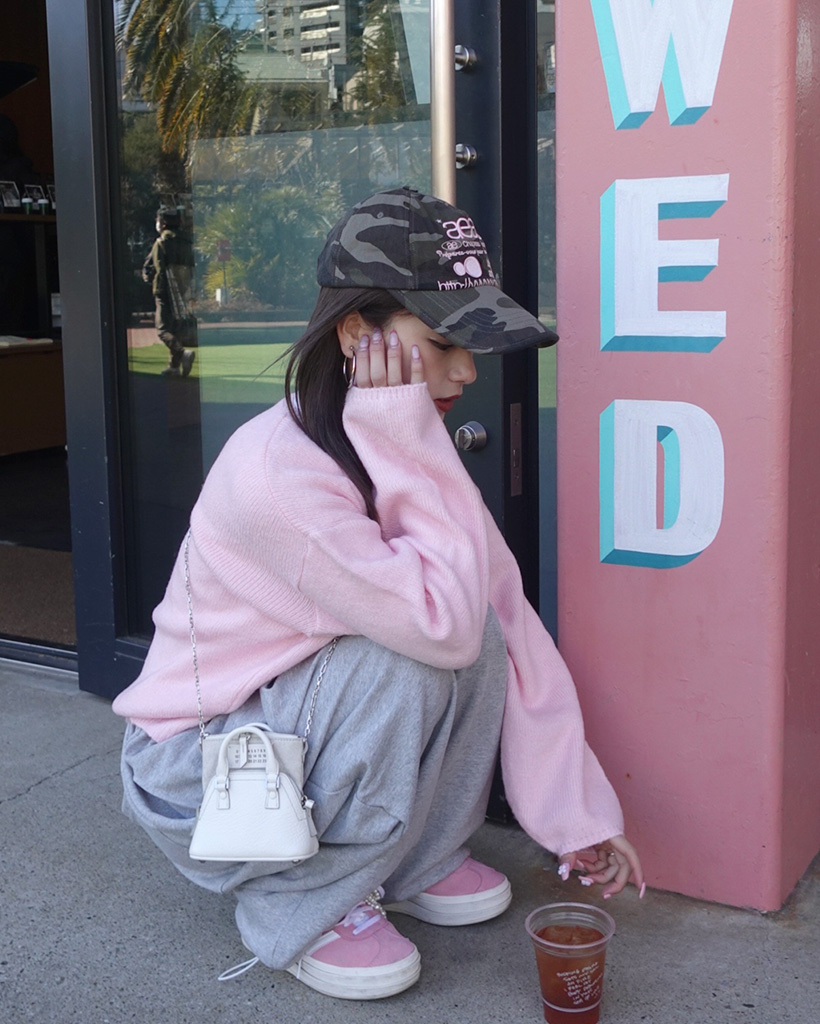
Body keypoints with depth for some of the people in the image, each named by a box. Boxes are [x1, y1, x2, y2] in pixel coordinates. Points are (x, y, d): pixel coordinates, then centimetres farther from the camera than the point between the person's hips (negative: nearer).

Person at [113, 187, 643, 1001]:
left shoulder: (402, 449, -7)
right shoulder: (275, 471, -32)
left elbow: (509, 621, -9)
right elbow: (442, 625, -32)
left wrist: (577, 812, -9)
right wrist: (409, 442, -30)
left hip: (304, 732, 6)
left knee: (478, 632, -17)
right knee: (407, 652, -30)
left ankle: (421, 857, 5)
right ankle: (300, 906, -8)